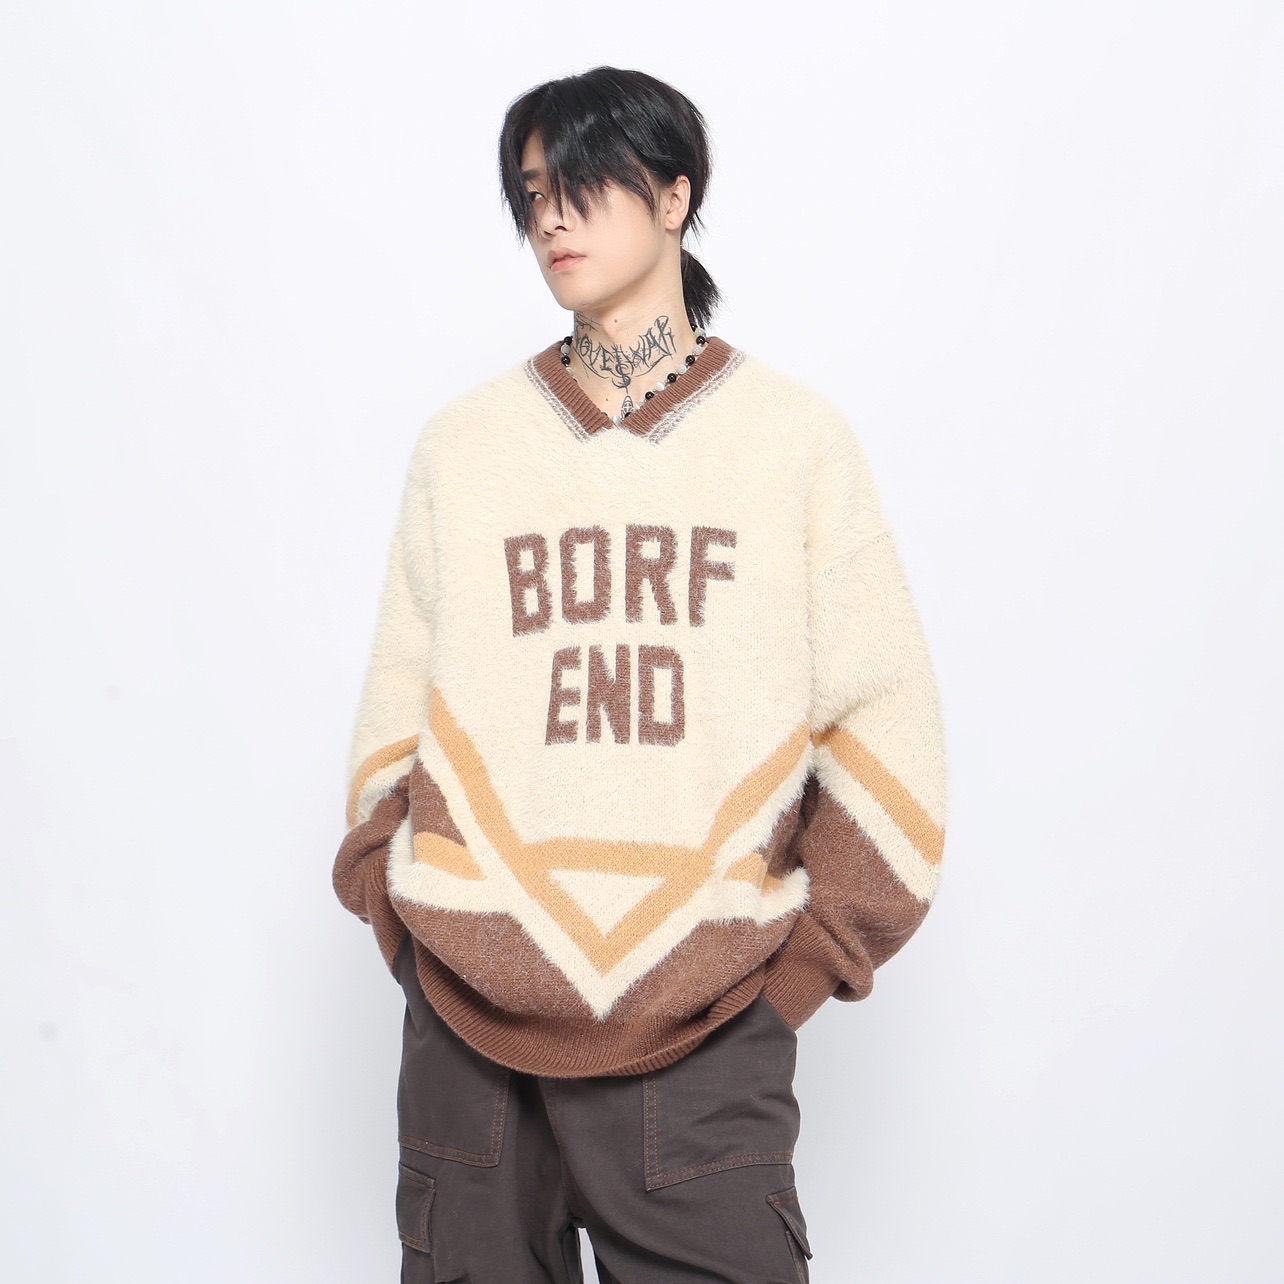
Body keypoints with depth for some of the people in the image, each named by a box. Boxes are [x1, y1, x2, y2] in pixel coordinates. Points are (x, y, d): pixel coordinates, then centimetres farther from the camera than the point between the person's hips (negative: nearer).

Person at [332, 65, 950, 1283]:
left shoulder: (797, 438, 5)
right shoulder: (461, 441, 10)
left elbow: (883, 715, 4)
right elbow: (400, 695, 12)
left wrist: (814, 954, -1)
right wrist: (393, 901, 2)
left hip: (706, 1022, -1)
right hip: (470, 1017, 2)